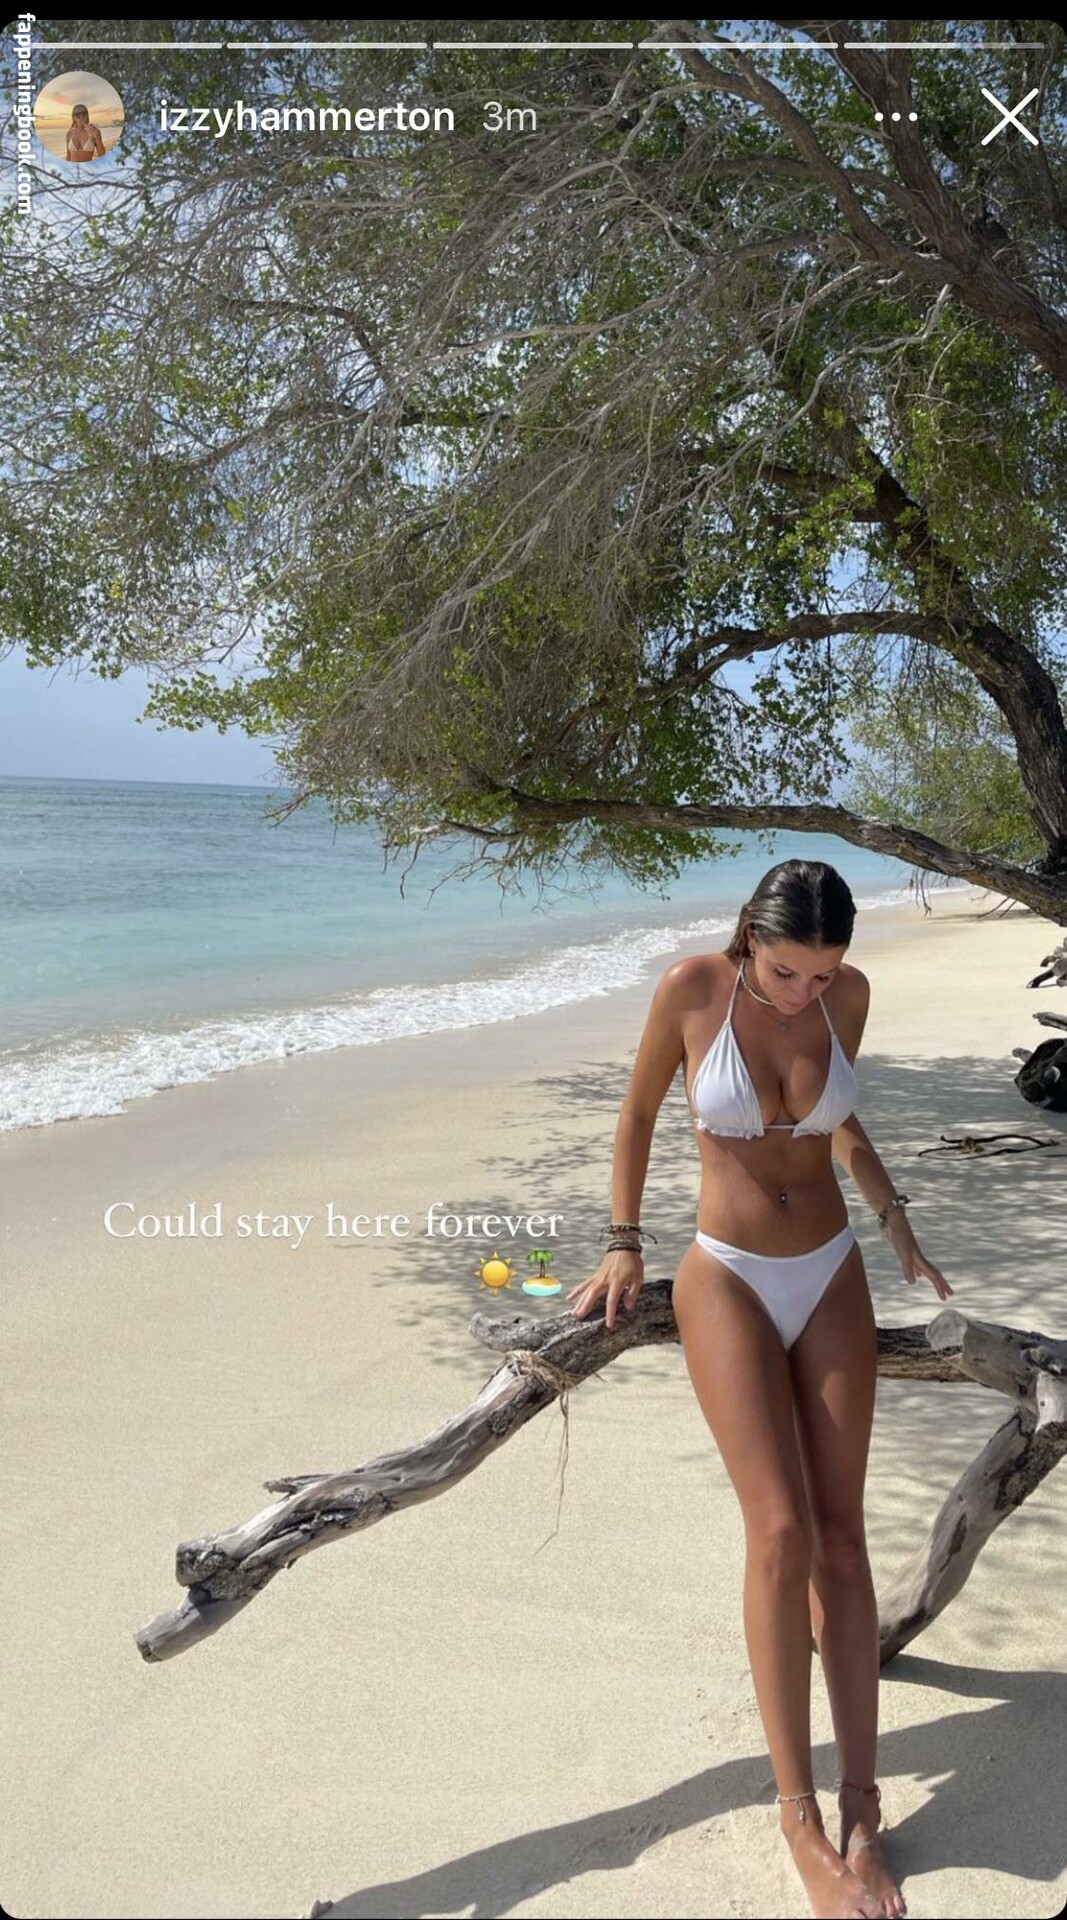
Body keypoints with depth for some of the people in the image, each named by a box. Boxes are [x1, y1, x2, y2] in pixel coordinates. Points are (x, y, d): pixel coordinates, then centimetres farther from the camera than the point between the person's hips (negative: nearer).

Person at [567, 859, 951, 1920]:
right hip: (729, 1281, -3)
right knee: (781, 1533, -12)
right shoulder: (693, 986, -13)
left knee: (841, 1540, 2)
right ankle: (798, 1814, 2)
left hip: (831, 1278, 3)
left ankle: (861, 1813, 11)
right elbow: (637, 1113, 1)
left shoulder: (849, 994, -4)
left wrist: (894, 1219, 9)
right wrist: (622, 1245, 0)